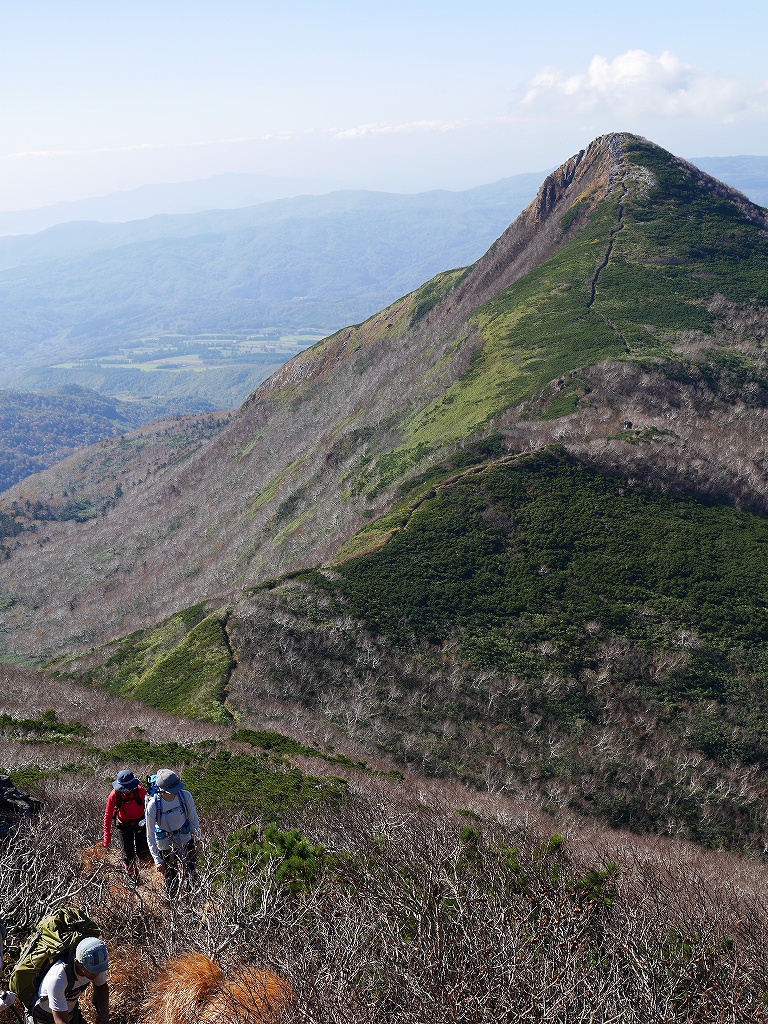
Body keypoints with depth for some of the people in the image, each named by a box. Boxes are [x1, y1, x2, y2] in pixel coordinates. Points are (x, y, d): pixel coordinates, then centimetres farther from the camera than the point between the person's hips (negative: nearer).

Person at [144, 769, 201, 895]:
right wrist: (157, 860, -14)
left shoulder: (185, 796, -19)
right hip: (165, 845, -2)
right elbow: (150, 835, -16)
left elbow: (194, 819, -3)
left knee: (191, 874, 10)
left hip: (185, 839, 2)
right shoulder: (153, 805, -26)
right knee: (171, 880, 7)